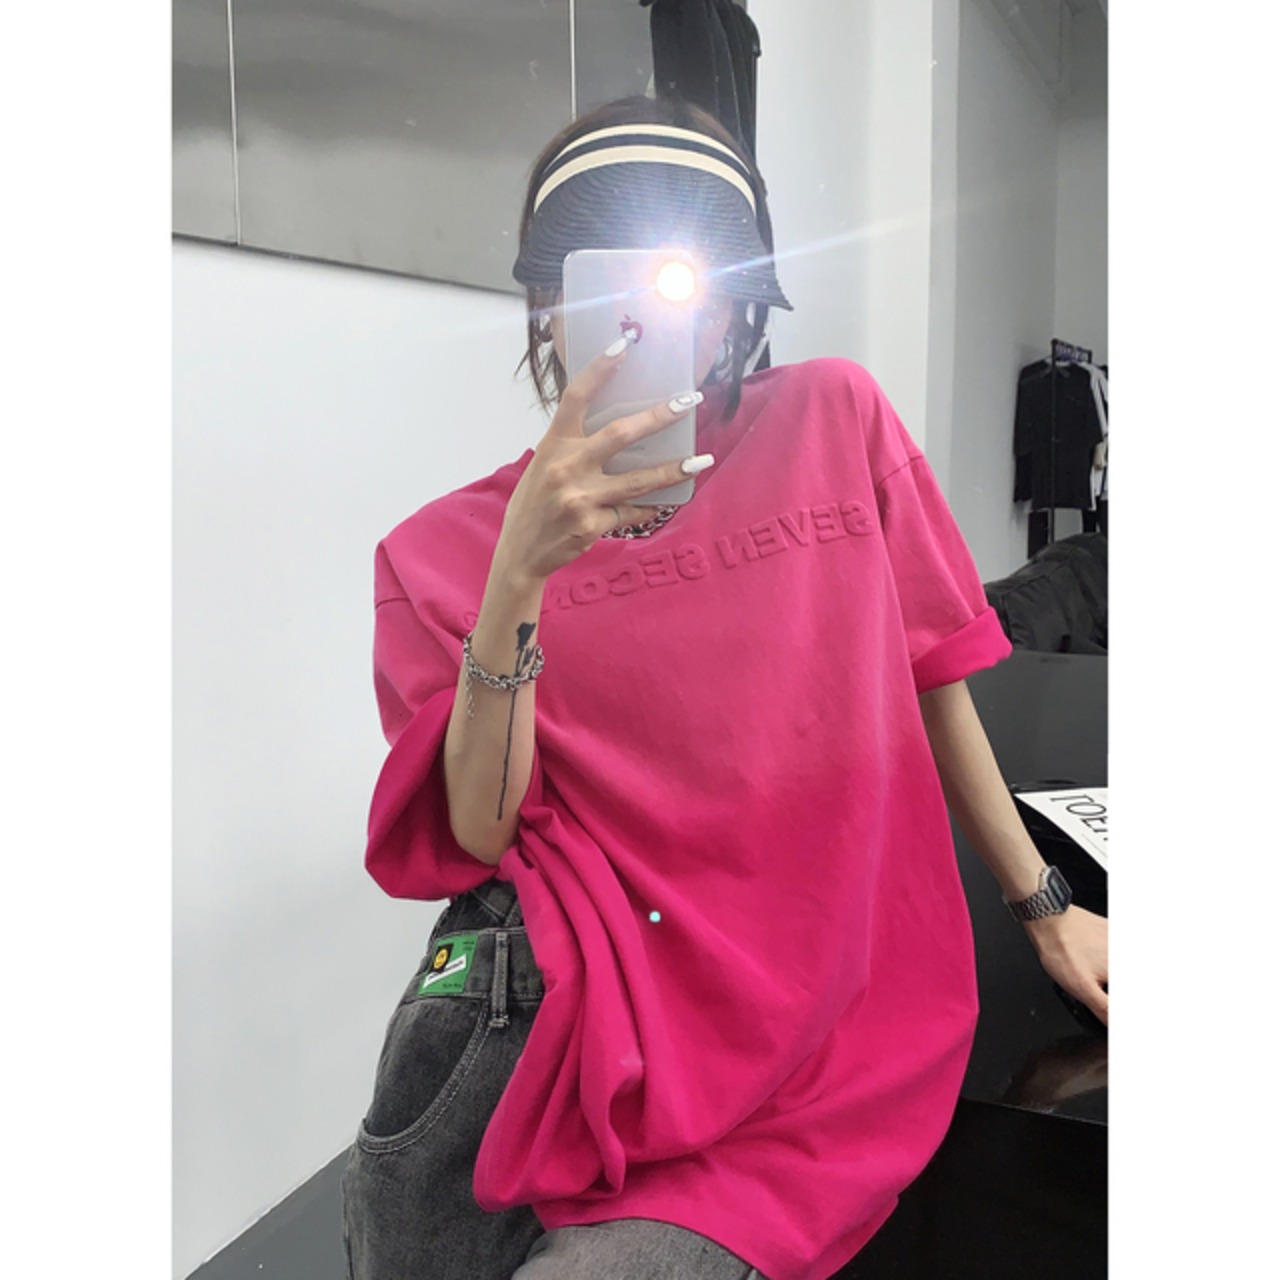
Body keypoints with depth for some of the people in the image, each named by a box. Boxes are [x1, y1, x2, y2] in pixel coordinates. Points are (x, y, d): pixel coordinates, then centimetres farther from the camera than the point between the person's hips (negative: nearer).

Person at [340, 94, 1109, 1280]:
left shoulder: (837, 418, 1)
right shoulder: (449, 547, 1)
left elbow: (930, 678, 8)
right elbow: (475, 838, -7)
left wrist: (1045, 909, 14)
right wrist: (518, 579, -20)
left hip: (810, 1033, 0)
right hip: (551, 996, 1)